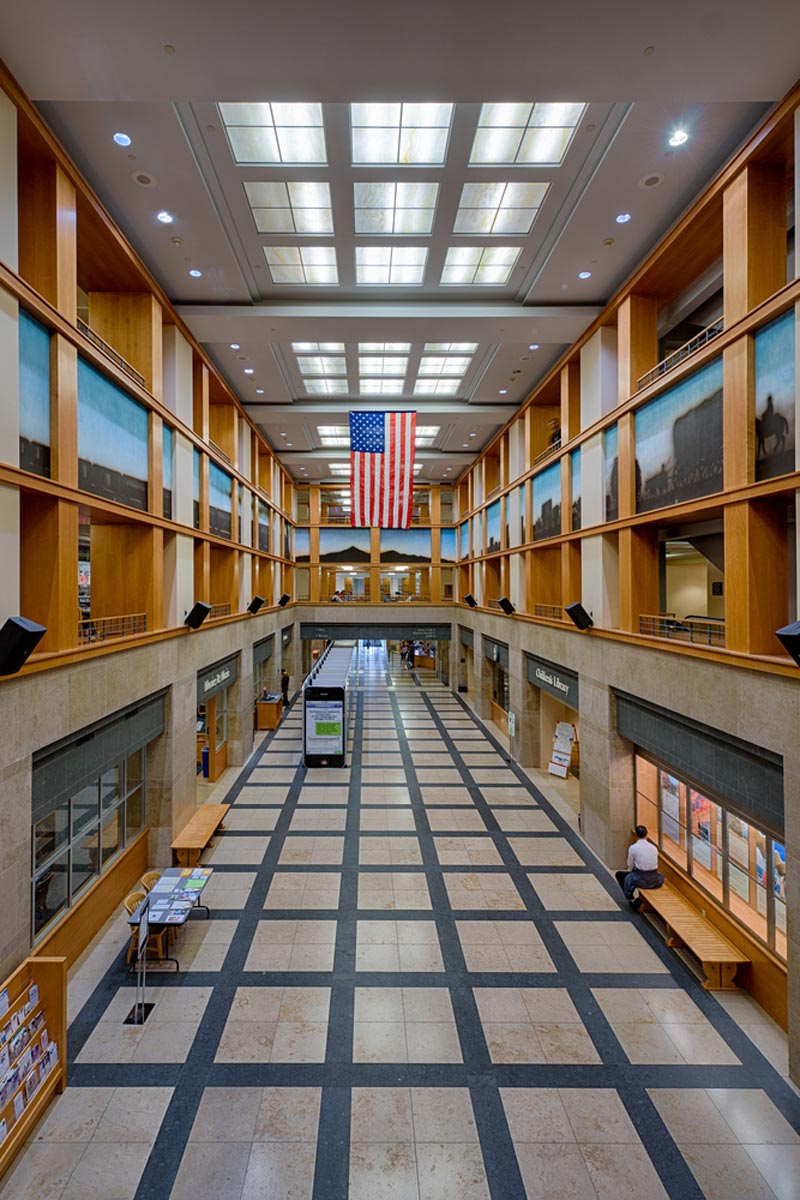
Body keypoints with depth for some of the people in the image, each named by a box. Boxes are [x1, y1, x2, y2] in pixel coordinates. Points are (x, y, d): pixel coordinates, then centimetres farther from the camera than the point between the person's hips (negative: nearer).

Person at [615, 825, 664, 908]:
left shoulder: (633, 847, -9)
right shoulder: (654, 847, 3)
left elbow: (630, 867, -1)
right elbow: (656, 866, 13)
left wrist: (633, 870, 24)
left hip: (641, 880, -4)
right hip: (655, 881, 4)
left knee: (619, 874, 21)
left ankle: (631, 899, 16)